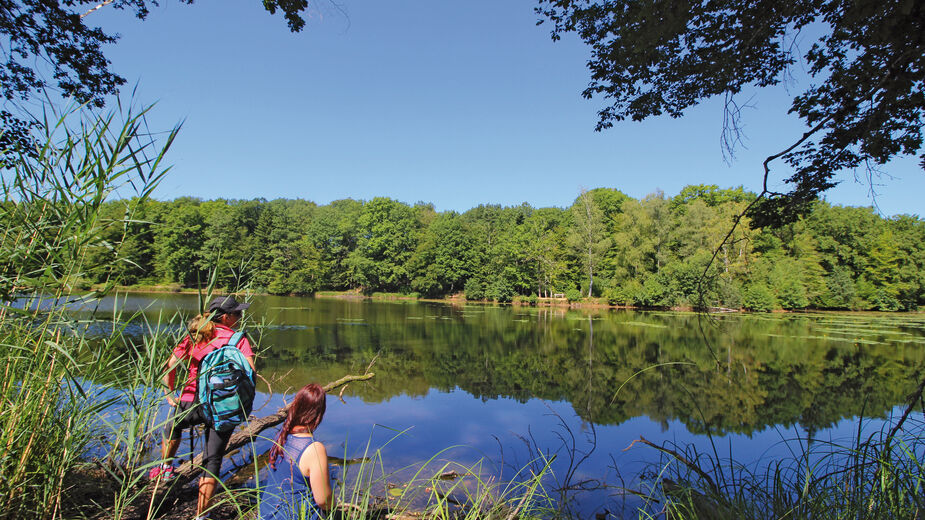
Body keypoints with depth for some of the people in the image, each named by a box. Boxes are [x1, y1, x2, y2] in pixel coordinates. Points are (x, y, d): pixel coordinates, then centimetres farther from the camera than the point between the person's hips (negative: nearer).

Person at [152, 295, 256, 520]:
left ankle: (165, 467, 54)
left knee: (173, 425, 38)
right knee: (212, 462, 9)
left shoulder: (195, 334, 7)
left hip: (193, 402, 2)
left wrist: (170, 394, 14)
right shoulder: (238, 338, -2)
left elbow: (171, 364, 5)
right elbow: (250, 370, -16)